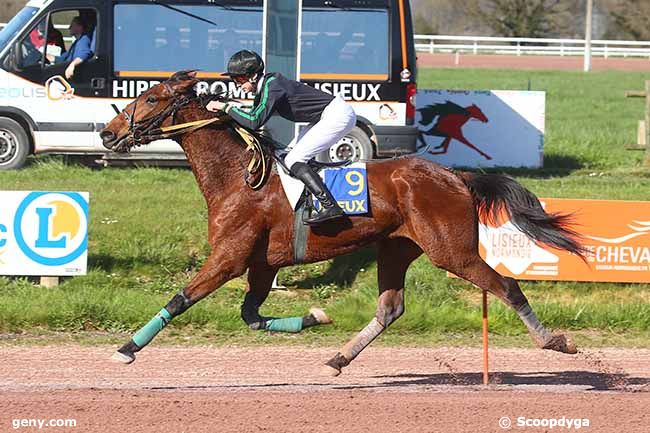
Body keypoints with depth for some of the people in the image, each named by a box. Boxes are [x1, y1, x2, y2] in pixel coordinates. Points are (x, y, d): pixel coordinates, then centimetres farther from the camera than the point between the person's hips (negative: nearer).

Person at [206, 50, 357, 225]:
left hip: (338, 116, -11)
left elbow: (254, 122, -29)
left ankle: (330, 207, -24)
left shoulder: (272, 86, -20)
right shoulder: (264, 86, 10)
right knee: (291, 154, 15)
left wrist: (226, 107, -21)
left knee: (293, 160, -14)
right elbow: (253, 116, 18)